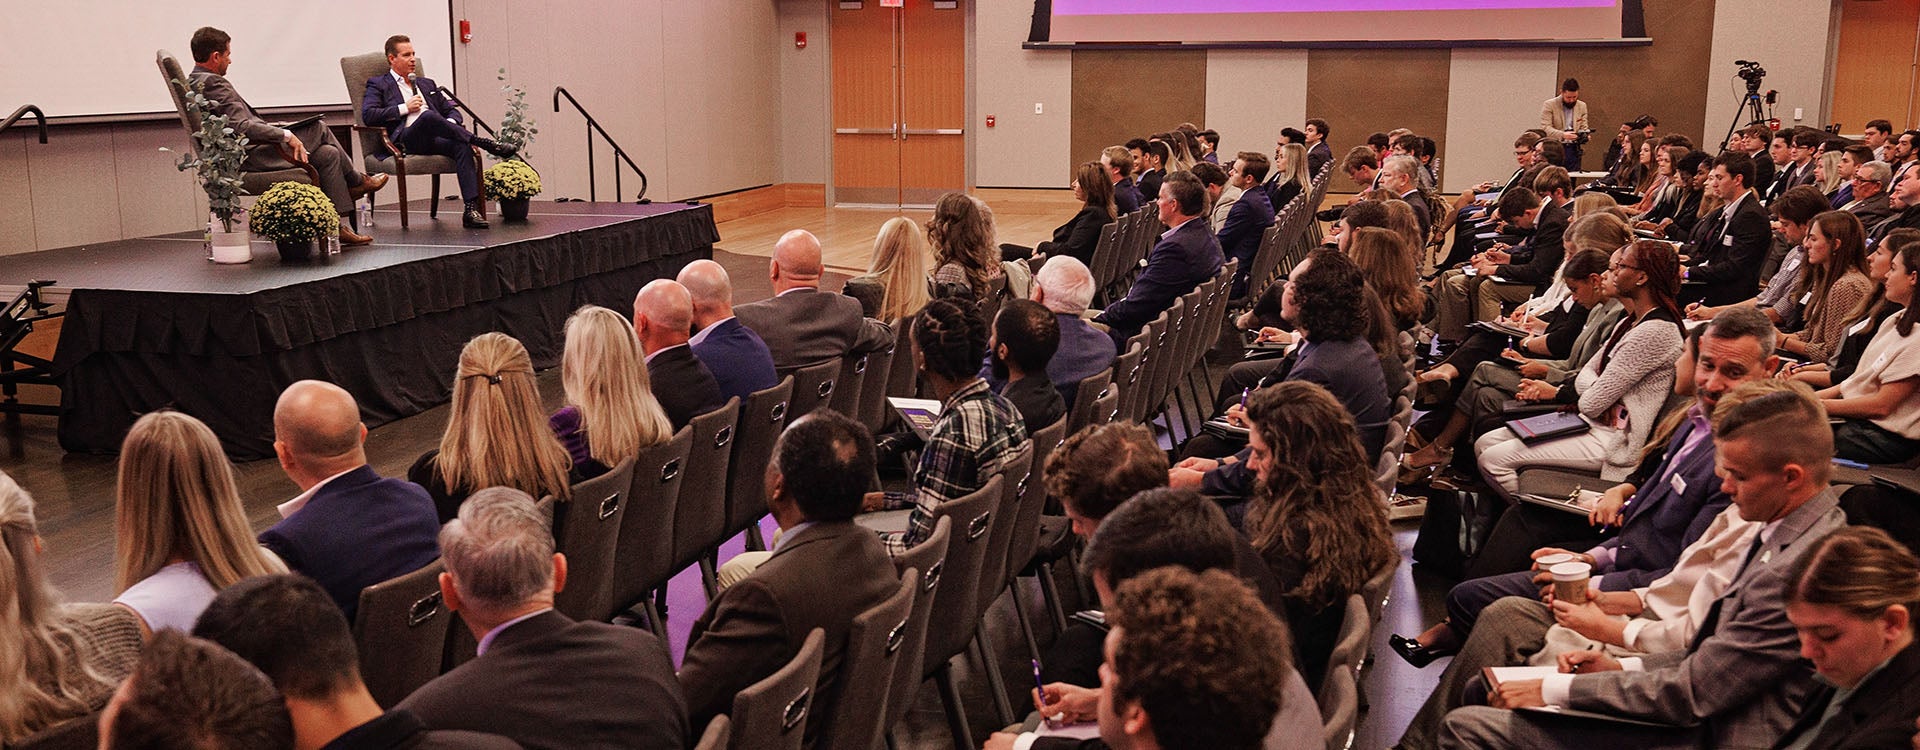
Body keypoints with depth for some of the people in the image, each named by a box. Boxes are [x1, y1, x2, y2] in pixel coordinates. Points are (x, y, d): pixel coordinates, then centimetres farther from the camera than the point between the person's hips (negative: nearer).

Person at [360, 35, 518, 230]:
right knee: (428, 116, -37)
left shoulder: (427, 84, 33)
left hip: (433, 140, 4)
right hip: (404, 140, -4)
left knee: (462, 146, -31)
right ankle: (486, 144, -34)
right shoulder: (378, 84, 17)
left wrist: (450, 124, 2)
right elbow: (368, 115, 1)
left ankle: (472, 209, -42)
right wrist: (404, 108, -4)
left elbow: (451, 110, 27)